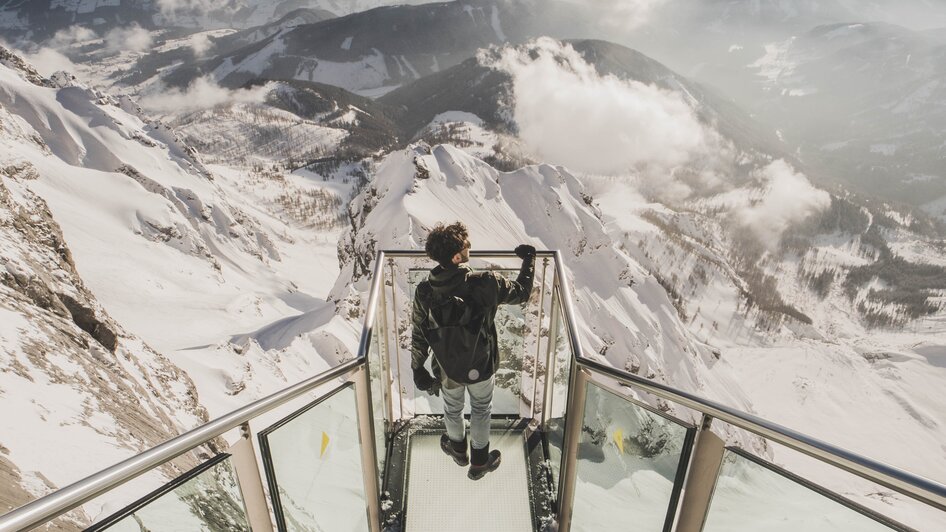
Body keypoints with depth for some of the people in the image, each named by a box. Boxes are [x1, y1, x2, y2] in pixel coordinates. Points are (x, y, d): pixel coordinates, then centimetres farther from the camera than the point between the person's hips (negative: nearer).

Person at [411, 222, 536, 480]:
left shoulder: (424, 291, -21)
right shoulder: (485, 283, -29)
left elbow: (418, 336, -10)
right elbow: (521, 292, -11)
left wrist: (418, 369, 6)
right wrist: (529, 258, 4)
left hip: (446, 369, 2)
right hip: (481, 366, -2)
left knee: (452, 408, 31)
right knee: (481, 410, 27)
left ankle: (458, 447, 59)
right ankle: (479, 461, 47)